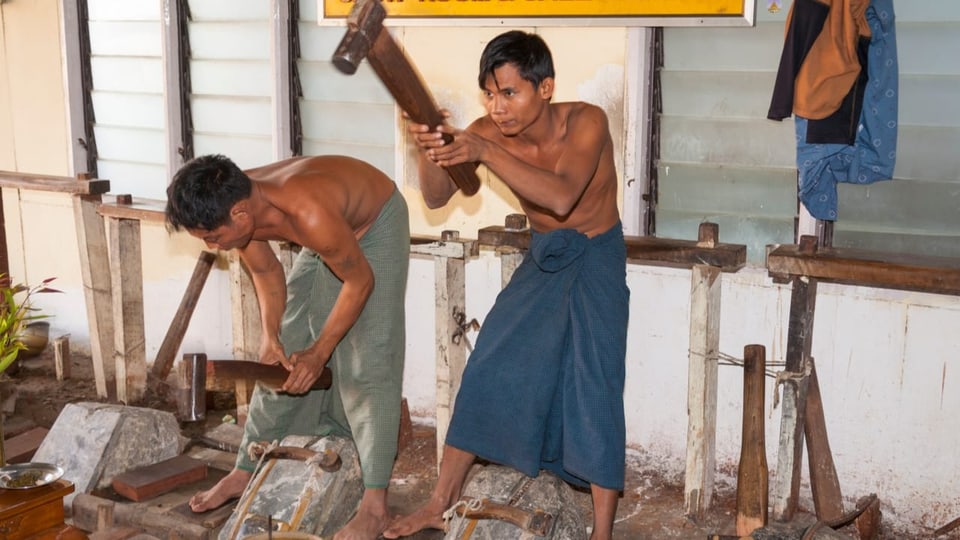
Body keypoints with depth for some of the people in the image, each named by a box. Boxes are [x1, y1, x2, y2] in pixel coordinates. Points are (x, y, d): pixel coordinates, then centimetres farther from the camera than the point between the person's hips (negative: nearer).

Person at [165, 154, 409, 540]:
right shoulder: (239, 210, -22)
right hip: (327, 240, 7)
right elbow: (266, 272, -2)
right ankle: (246, 471, 21)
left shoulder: (310, 214, -42)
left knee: (367, 364, -14)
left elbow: (360, 281, -26)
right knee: (282, 361, 8)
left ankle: (375, 506, -11)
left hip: (376, 225, -7)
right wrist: (271, 336, -13)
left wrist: (319, 352, -20)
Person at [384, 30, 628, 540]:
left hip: (595, 259, -4)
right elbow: (437, 198, -19)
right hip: (541, 258, 4)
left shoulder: (586, 121, -27)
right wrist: (430, 152, -40)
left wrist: (484, 152, -51)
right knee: (486, 372, 2)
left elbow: (561, 197, -42)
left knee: (594, 391, -10)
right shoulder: (489, 131, -14)